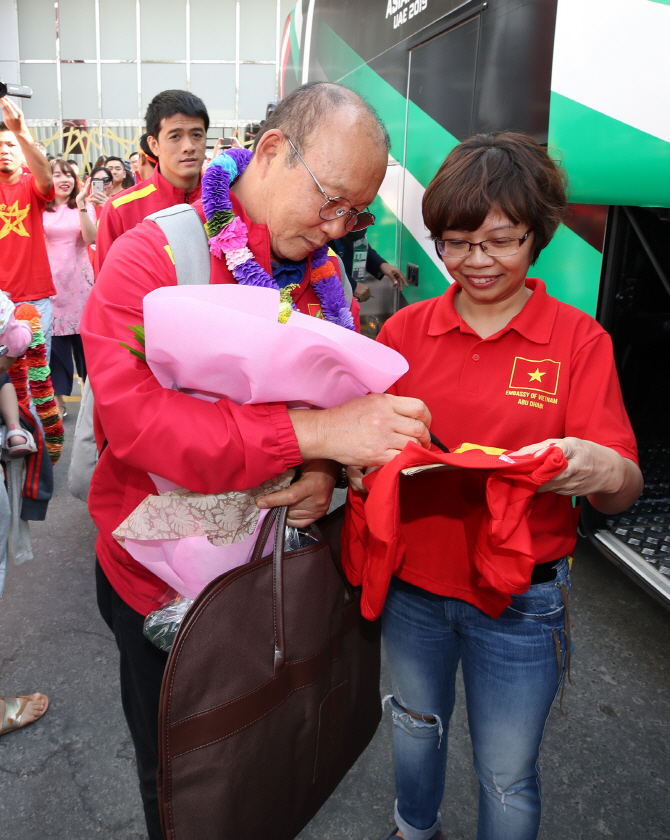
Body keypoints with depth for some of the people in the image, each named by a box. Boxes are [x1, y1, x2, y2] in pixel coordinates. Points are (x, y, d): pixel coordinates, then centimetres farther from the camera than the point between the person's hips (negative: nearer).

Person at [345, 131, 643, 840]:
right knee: (415, 725, 26)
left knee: (506, 776, 15)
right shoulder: (405, 330, -3)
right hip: (412, 580, 3)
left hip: (520, 601, -2)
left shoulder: (579, 341, -8)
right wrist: (359, 464, -23)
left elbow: (622, 489, -12)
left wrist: (606, 472, -35)